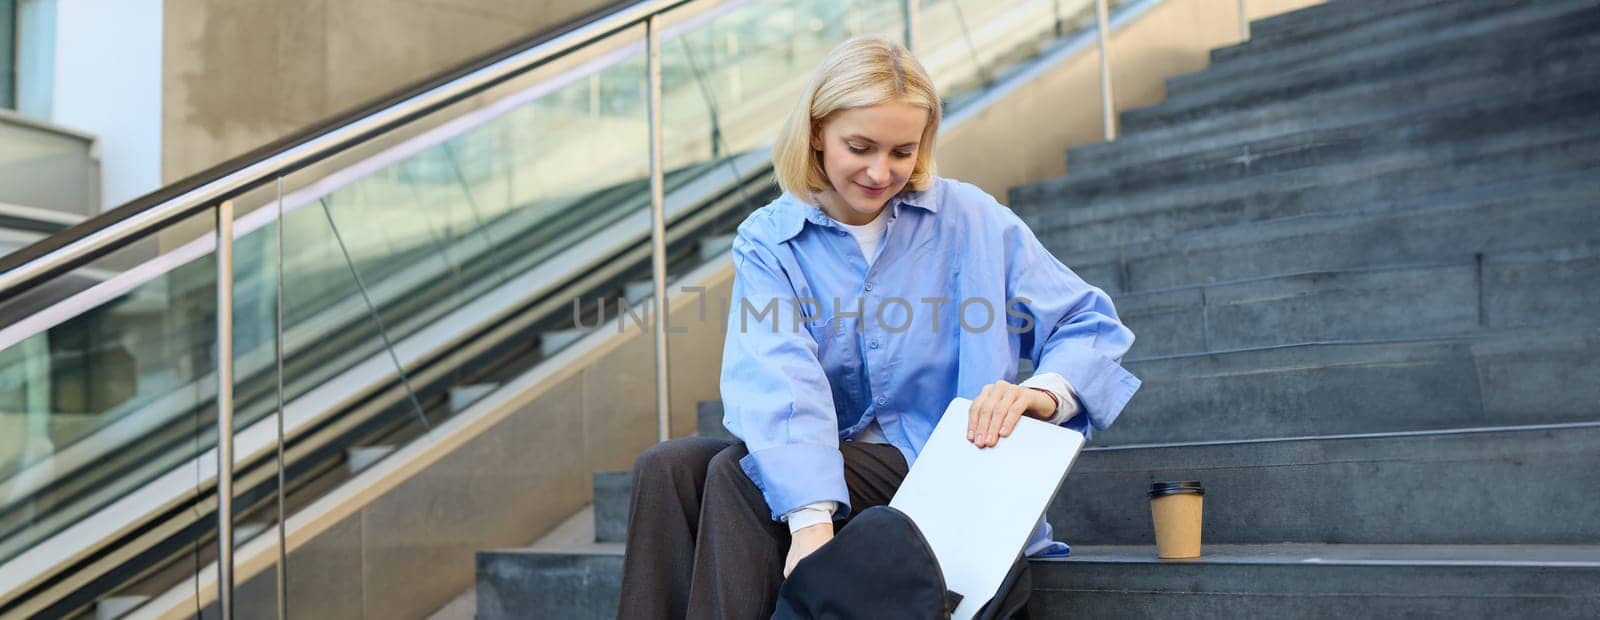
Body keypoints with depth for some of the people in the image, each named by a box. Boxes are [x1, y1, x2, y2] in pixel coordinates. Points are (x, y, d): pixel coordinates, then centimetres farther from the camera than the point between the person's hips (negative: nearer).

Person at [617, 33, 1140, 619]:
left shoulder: (969, 219, -1)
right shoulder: (768, 241, -1)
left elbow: (1092, 325, -2)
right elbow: (781, 379, -19)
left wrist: (1044, 391, -26)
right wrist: (809, 517, -36)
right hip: (826, 471, 3)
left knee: (736, 477, -25)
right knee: (667, 467, -22)